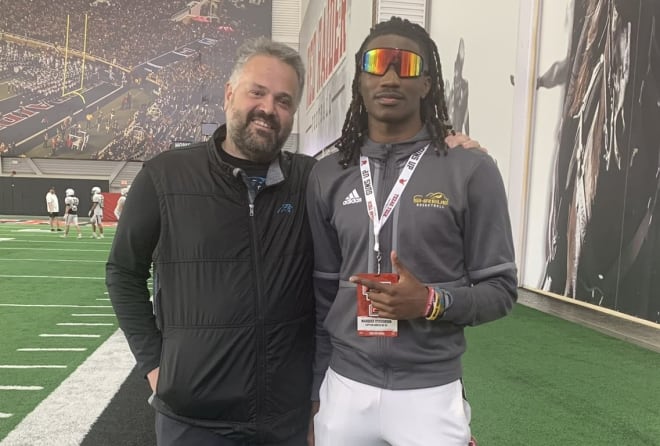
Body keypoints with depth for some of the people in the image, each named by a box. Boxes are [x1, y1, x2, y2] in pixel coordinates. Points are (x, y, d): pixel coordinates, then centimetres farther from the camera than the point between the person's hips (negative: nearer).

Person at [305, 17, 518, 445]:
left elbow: (501, 288, -3)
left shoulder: (471, 169, -7)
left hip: (431, 391, -2)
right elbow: (322, 291, 6)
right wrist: (315, 389, 8)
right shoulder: (327, 176, 2)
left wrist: (430, 302, -20)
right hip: (345, 387, 3)